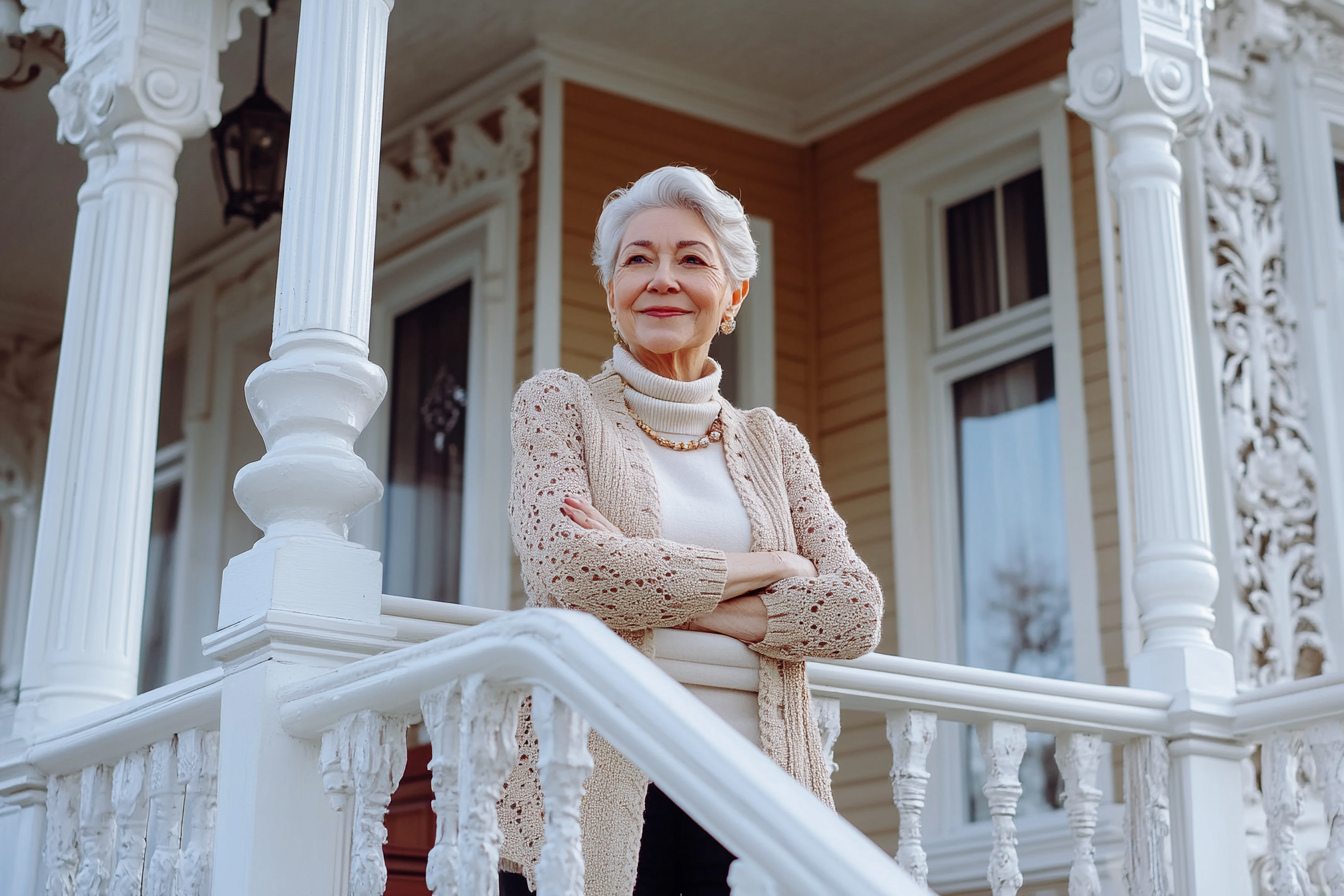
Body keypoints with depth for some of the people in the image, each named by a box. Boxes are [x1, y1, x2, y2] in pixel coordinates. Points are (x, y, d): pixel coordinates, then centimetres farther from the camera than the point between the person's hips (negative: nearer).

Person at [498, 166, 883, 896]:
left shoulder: (773, 443, 16)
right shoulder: (558, 405, 8)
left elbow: (858, 610, 2)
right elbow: (564, 564, -11)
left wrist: (657, 595, -9)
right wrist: (766, 567, -5)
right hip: (596, 795, -2)